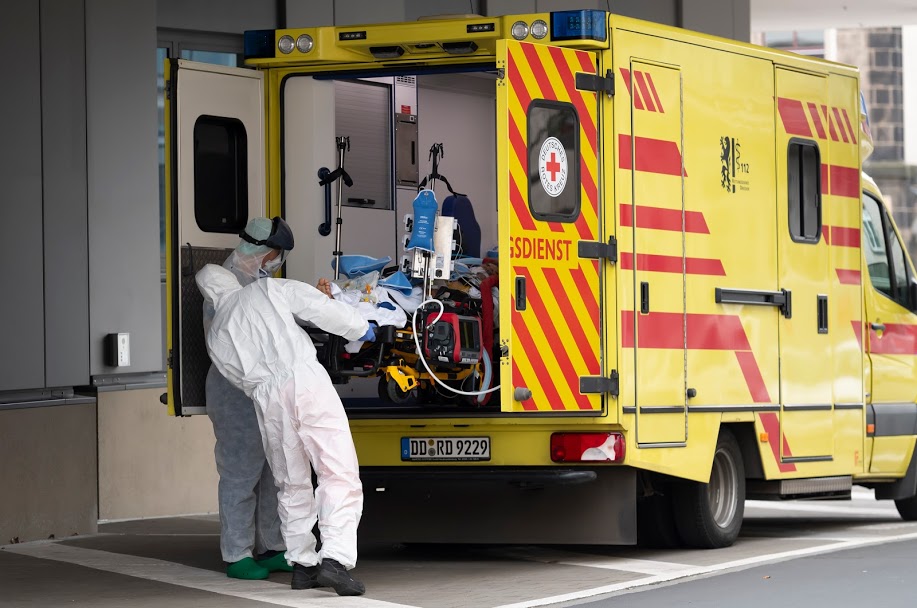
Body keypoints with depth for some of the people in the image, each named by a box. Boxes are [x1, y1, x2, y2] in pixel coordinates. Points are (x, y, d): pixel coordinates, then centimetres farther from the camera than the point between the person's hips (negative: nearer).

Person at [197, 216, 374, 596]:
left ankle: (302, 564, 17)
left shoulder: (216, 335, 23)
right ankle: (335, 558, -20)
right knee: (339, 475, -6)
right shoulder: (267, 290, 17)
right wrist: (361, 329, 22)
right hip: (306, 379, -3)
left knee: (292, 484, 19)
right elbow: (320, 308, 9)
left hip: (266, 397, 3)